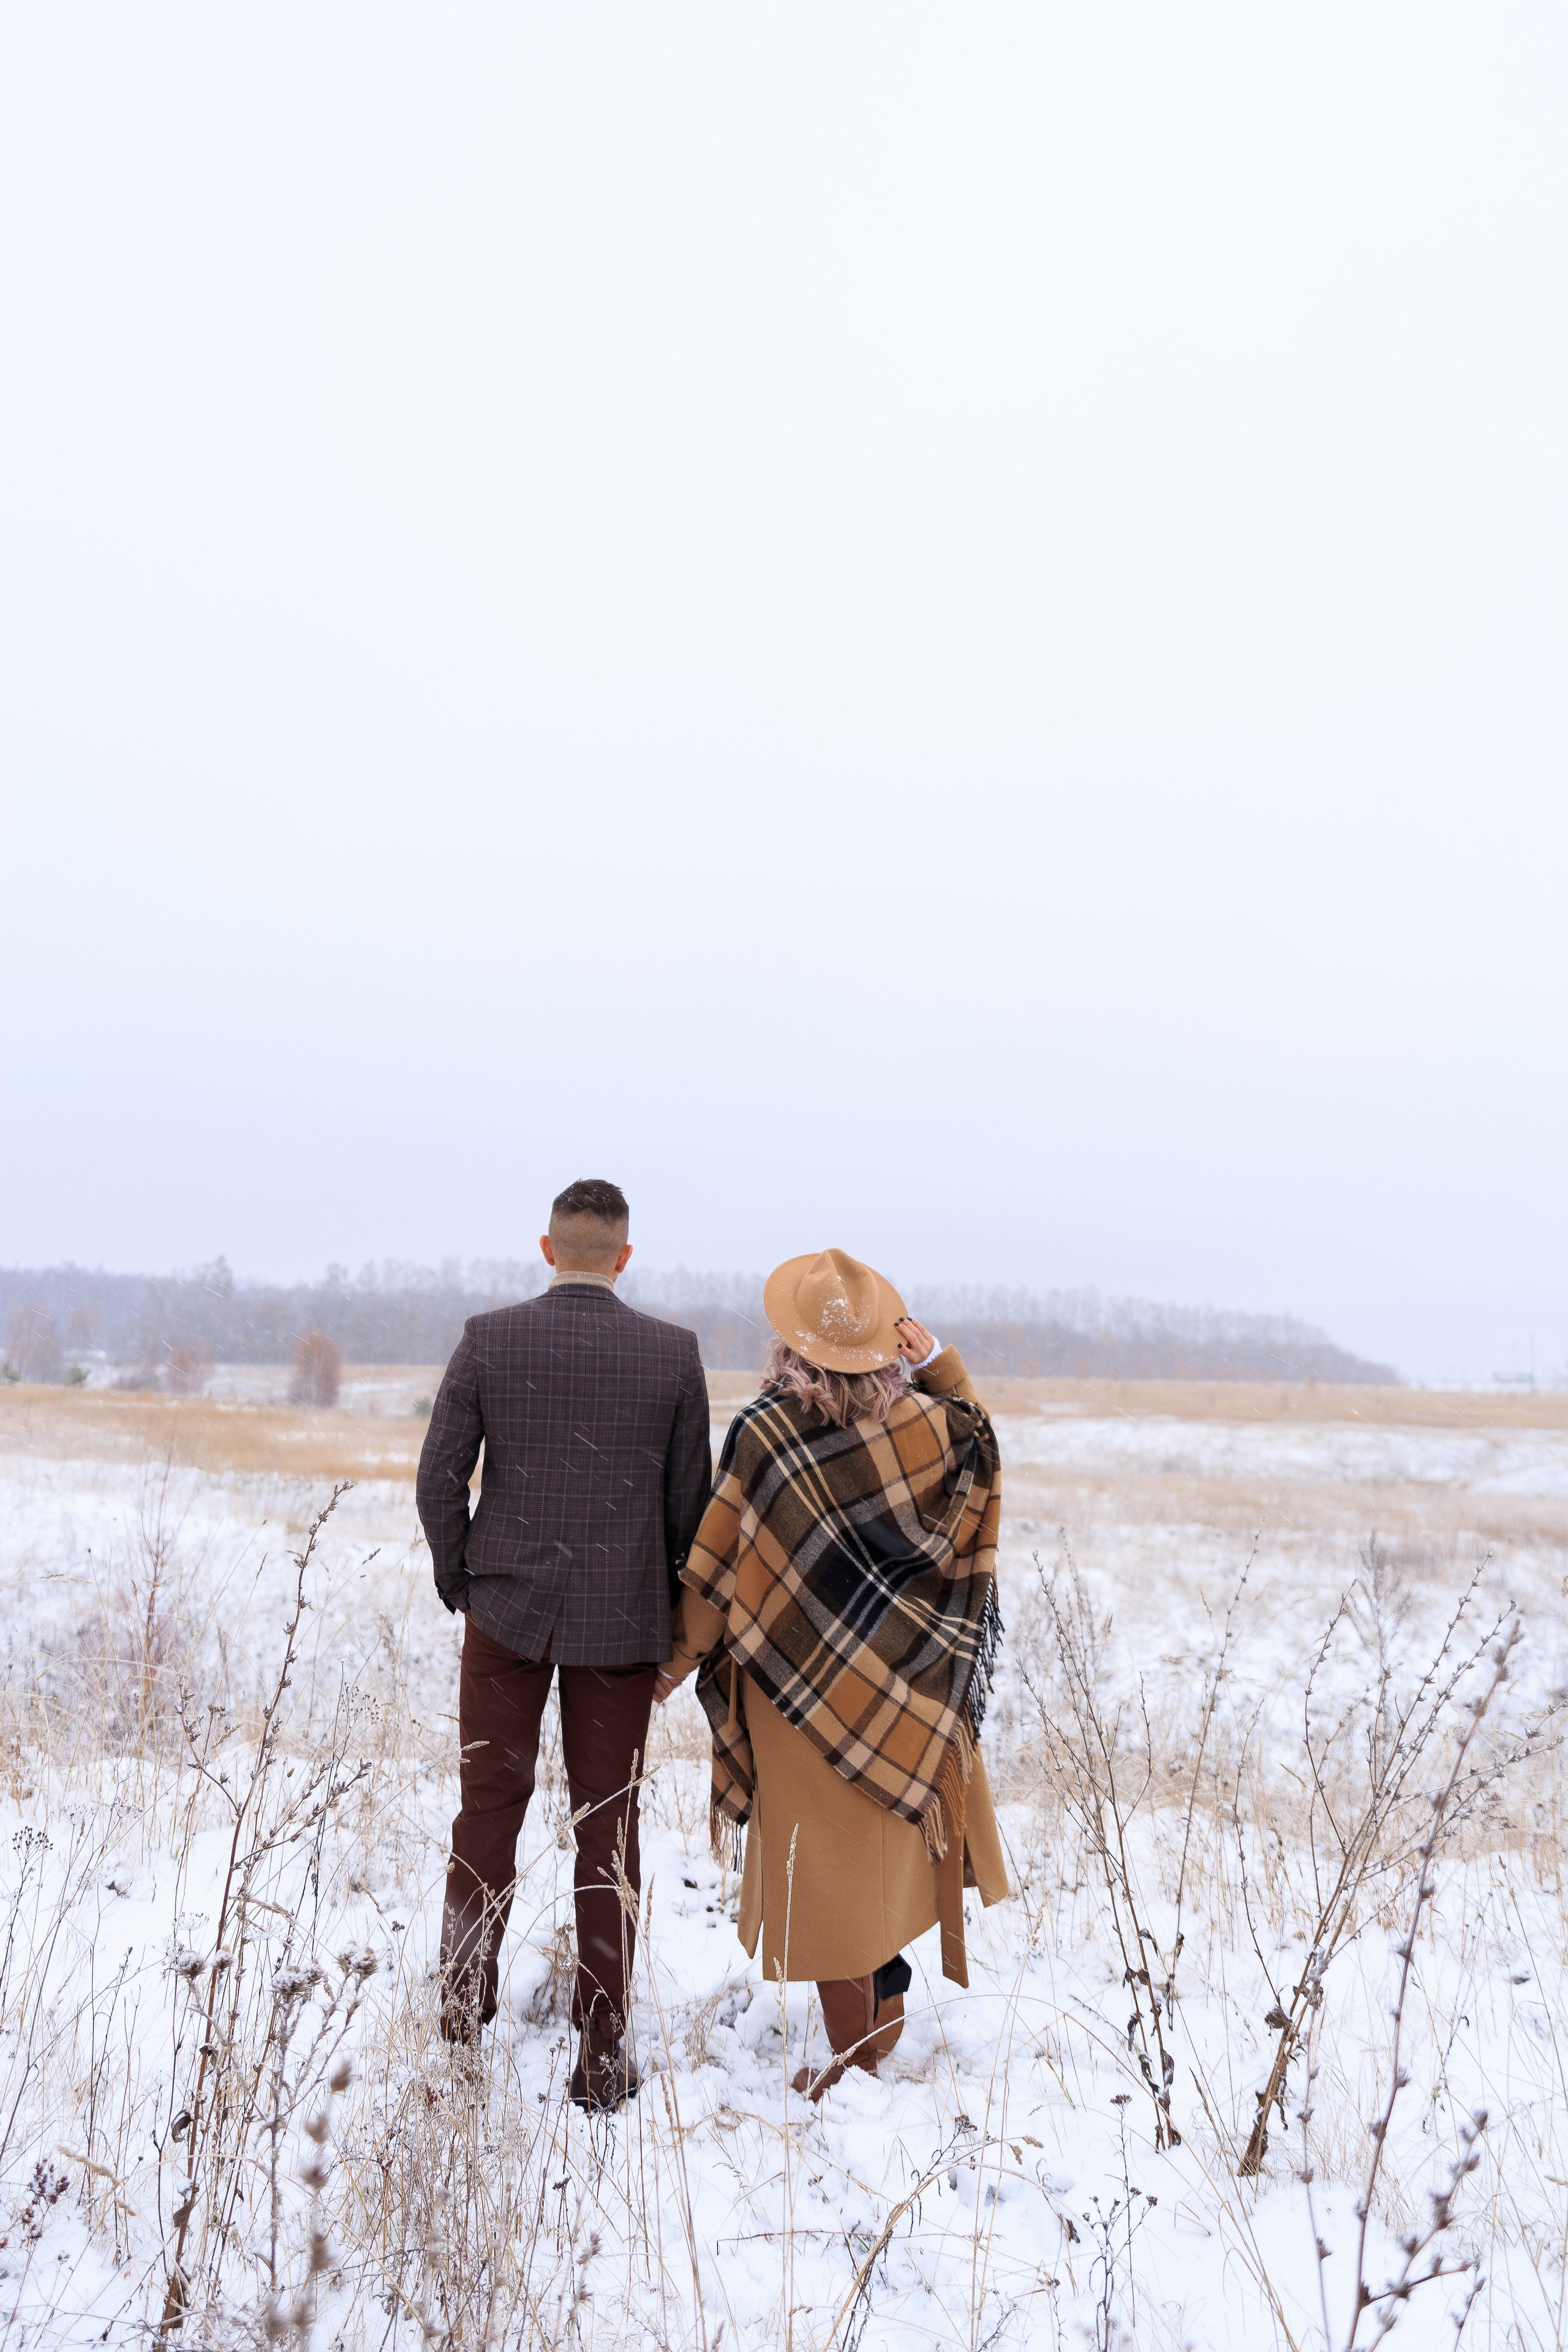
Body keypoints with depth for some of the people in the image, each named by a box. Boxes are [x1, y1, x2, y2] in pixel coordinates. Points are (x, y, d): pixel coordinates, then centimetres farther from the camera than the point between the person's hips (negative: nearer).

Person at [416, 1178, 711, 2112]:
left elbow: (441, 1480, -5)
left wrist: (459, 1579, 11)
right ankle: (604, 2056, 18)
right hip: (623, 1620, 0)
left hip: (506, 1611, 1)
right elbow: (691, 1500, -1)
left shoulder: (488, 1339, -7)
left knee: (489, 1814, 15)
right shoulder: (674, 1352, -6)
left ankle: (462, 2025, 25)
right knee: (610, 1831, 10)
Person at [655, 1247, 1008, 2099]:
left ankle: (854, 2064, 20)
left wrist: (682, 1655, 4)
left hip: (803, 1677, -4)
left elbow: (720, 1560, -10)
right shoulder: (923, 1421, -10)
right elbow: (976, 1435, 13)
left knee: (827, 1868, 9)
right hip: (907, 1683, 4)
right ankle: (887, 2004, 35)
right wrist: (938, 1360, 1)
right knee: (888, 1845, 24)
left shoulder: (765, 1432, -18)